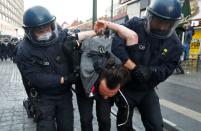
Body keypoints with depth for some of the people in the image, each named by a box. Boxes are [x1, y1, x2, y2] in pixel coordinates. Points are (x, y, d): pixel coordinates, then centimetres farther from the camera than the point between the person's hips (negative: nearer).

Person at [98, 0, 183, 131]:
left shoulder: (175, 44, -8)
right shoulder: (134, 25, -18)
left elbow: (166, 70, -11)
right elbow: (116, 44, -31)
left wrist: (149, 71, -31)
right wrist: (134, 68, -33)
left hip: (147, 90, 2)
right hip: (125, 86, -2)